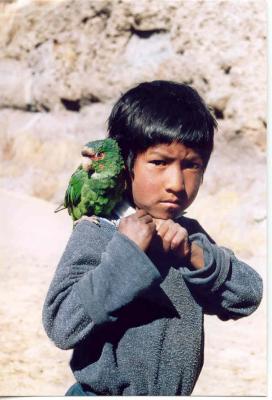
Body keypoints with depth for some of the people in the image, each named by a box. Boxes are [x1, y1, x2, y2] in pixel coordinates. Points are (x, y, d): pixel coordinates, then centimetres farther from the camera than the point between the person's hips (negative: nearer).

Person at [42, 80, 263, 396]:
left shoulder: (189, 235, 0)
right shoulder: (95, 234, -17)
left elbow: (248, 298, -3)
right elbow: (61, 326, -25)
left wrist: (196, 254, -17)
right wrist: (126, 251, -26)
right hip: (103, 392, -5)